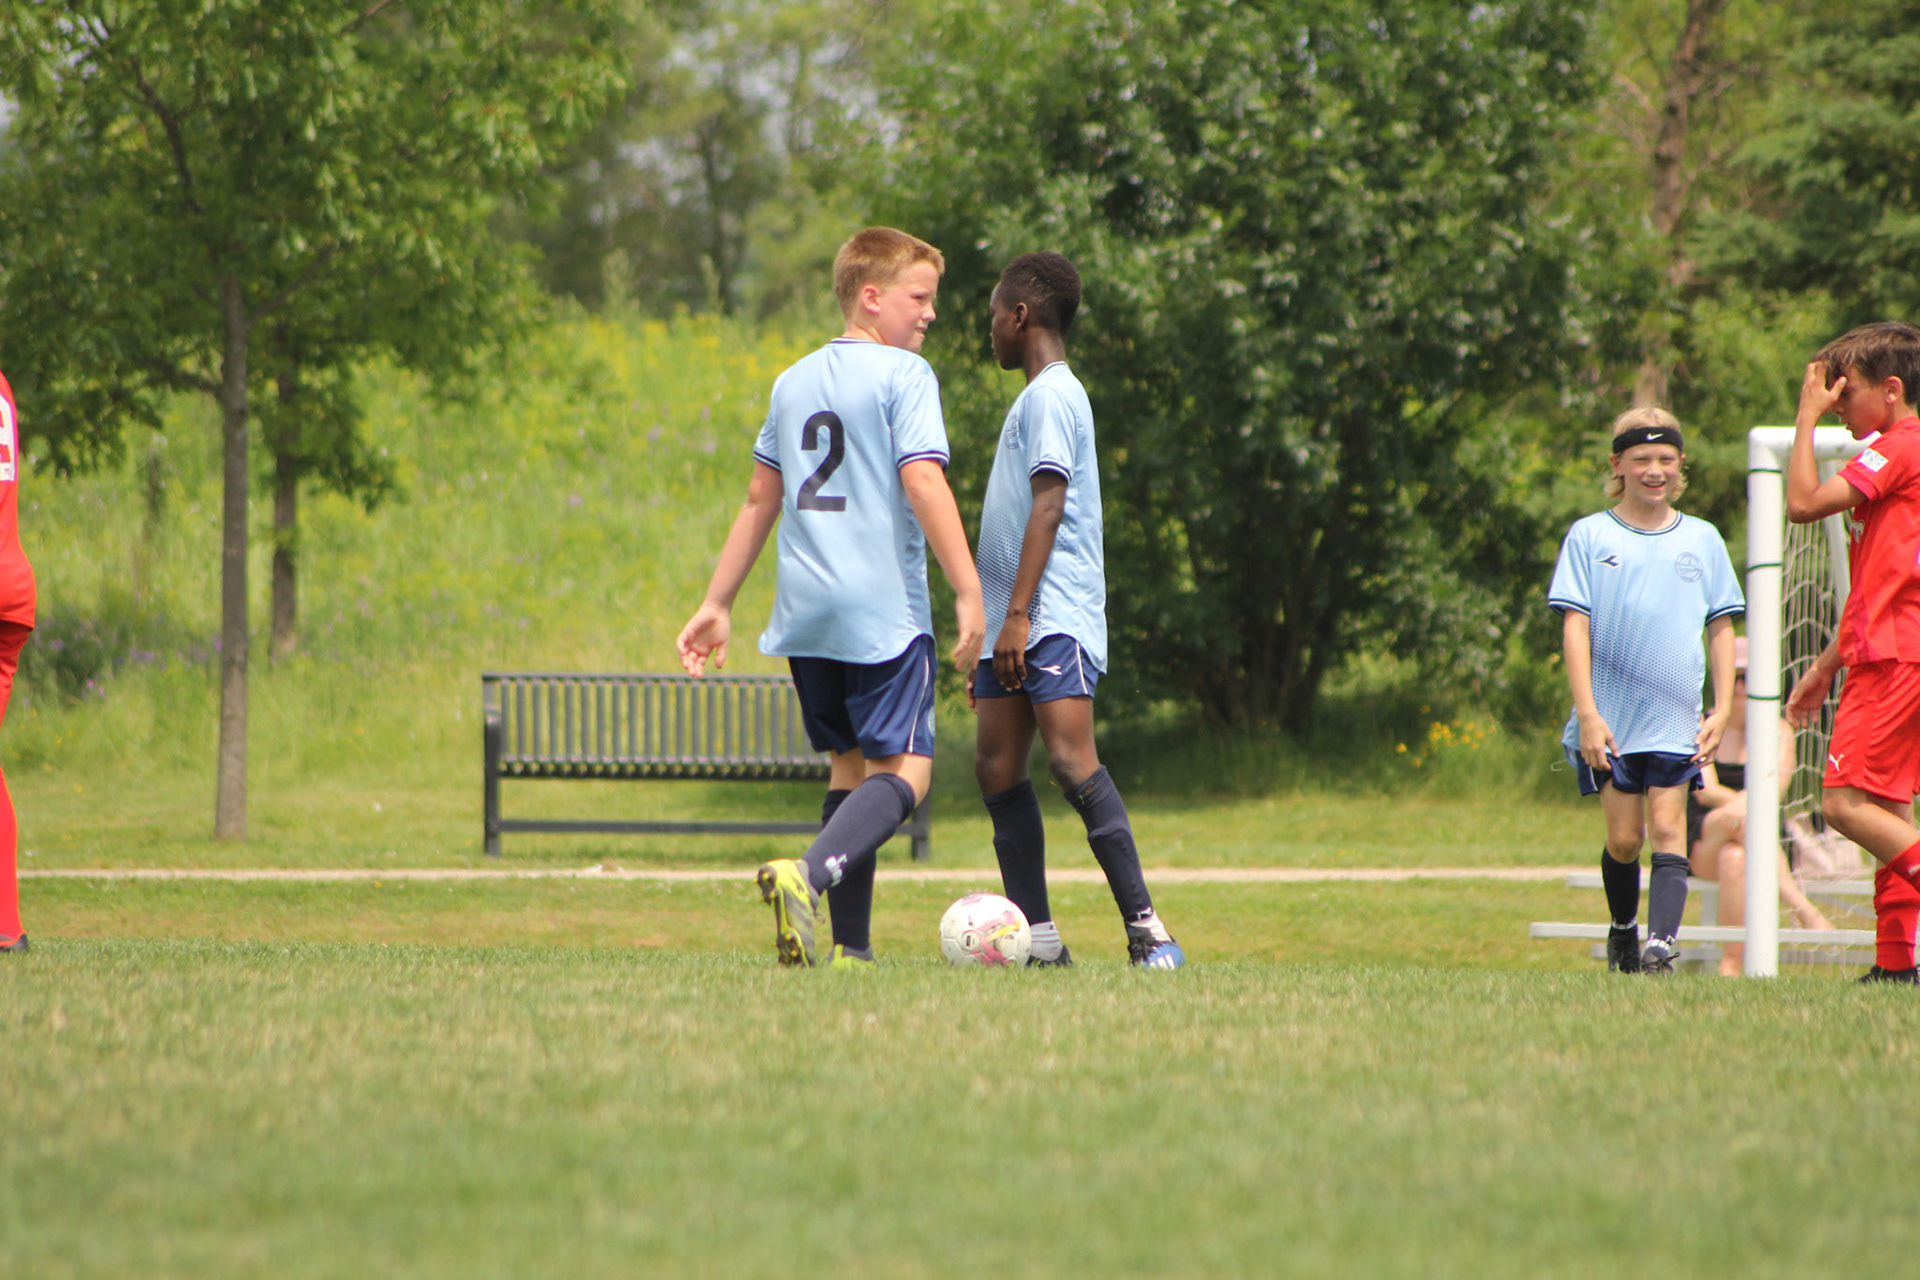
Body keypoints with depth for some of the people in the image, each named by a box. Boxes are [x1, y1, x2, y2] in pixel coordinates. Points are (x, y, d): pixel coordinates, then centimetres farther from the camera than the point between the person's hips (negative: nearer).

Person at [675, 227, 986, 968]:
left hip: (806, 607, 7)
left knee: (852, 762, 15)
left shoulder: (794, 382, 16)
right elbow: (923, 482, -15)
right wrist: (969, 593, -17)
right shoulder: (903, 374, -4)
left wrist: (717, 604, 24)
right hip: (883, 610, -7)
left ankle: (850, 943, 8)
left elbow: (761, 498, 20)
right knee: (904, 767, -8)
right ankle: (809, 874, -34)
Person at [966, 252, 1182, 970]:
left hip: (1056, 617, -10)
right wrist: (991, 629, 27)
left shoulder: (1051, 395, -7)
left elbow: (1048, 505, -16)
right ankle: (1036, 937, 5)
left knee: (1070, 759, -19)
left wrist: (1017, 614, -22)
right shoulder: (1034, 398, 22)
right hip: (1011, 624, 10)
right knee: (997, 766, 4)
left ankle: (1146, 927, -20)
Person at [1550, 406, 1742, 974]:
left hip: (1676, 718, 1)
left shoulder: (1702, 539, 8)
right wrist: (1587, 713, -11)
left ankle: (1661, 943, -20)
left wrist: (1722, 709, 2)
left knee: (1667, 828, -10)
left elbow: (1721, 627, 11)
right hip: (1609, 718, -1)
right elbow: (1575, 626, -3)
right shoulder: (1589, 536, 2)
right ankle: (1623, 934, 25)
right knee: (1624, 836, 2)